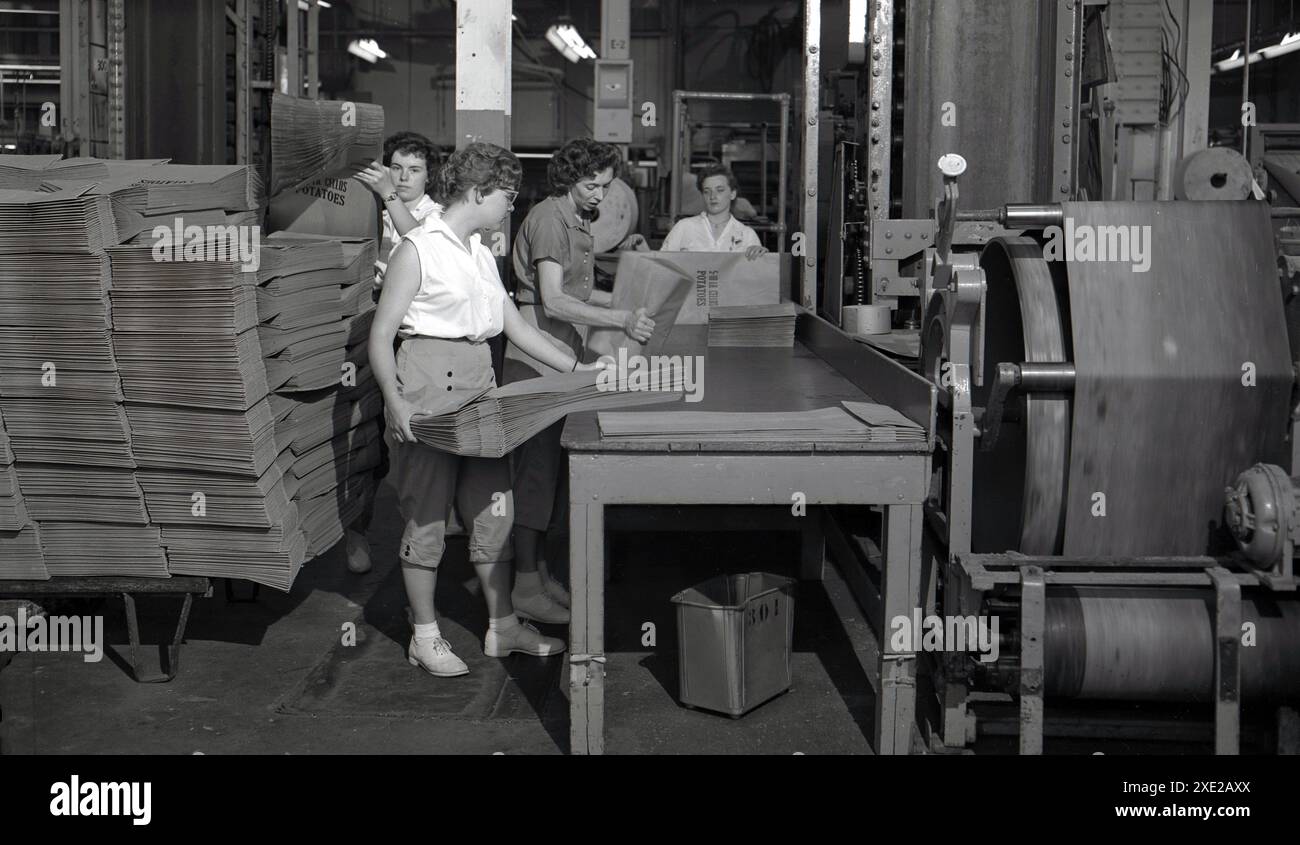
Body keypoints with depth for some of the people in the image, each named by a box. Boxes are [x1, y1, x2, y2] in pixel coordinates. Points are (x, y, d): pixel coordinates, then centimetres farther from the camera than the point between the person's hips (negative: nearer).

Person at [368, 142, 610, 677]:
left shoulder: (481, 253, 17)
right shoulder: (418, 250, -7)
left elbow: (515, 326, 20)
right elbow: (380, 336, -10)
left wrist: (577, 368, 15)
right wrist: (395, 402, -22)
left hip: (479, 382, 8)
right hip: (427, 379, -8)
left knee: (493, 505, 8)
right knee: (426, 511, -1)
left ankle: (502, 626, 18)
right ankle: (425, 637, 9)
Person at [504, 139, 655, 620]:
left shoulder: (578, 221, 17)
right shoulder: (548, 218, -13)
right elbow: (553, 302, -21)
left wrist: (632, 304, 12)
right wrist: (622, 321, -24)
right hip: (535, 358, -9)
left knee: (546, 467, 12)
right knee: (535, 467, -6)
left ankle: (536, 569, 20)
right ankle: (526, 585, -1)